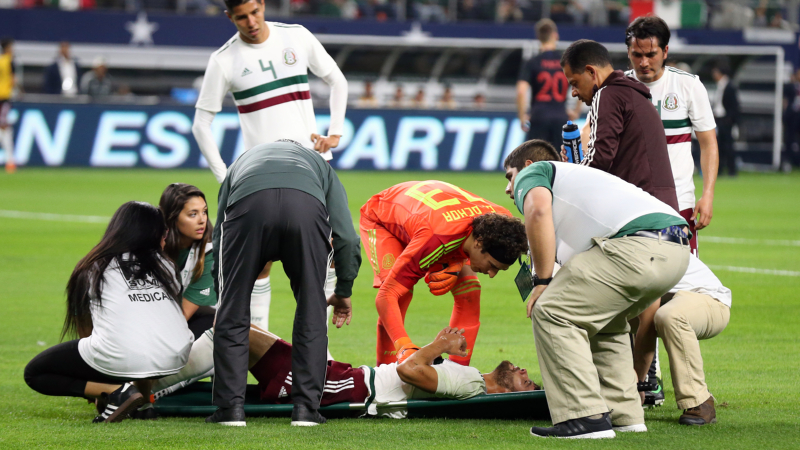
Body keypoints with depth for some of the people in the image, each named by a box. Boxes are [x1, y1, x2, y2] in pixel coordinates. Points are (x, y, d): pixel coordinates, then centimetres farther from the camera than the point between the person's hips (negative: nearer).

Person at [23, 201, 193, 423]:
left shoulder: (92, 270, 12)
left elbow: (85, 329, 17)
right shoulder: (165, 266, 20)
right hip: (174, 361, 5)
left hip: (120, 361, -5)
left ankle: (116, 391, -7)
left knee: (34, 374, 12)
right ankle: (144, 390, 11)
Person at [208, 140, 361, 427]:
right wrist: (343, 292, 43)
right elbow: (347, 239, 30)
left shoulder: (241, 163, 44)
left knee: (232, 313, 13)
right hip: (308, 206, 0)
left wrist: (223, 293, 46)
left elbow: (218, 236, 37)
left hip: (248, 205, 0)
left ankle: (231, 407, 9)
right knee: (311, 313, 15)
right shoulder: (318, 164, 42)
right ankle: (306, 408, 13)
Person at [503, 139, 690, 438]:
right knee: (603, 318, 30)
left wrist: (543, 282, -3)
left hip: (638, 244, -9)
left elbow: (538, 210, -10)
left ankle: (586, 417, -7)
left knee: (551, 312, -1)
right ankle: (624, 413, 24)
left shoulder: (531, 173, 16)